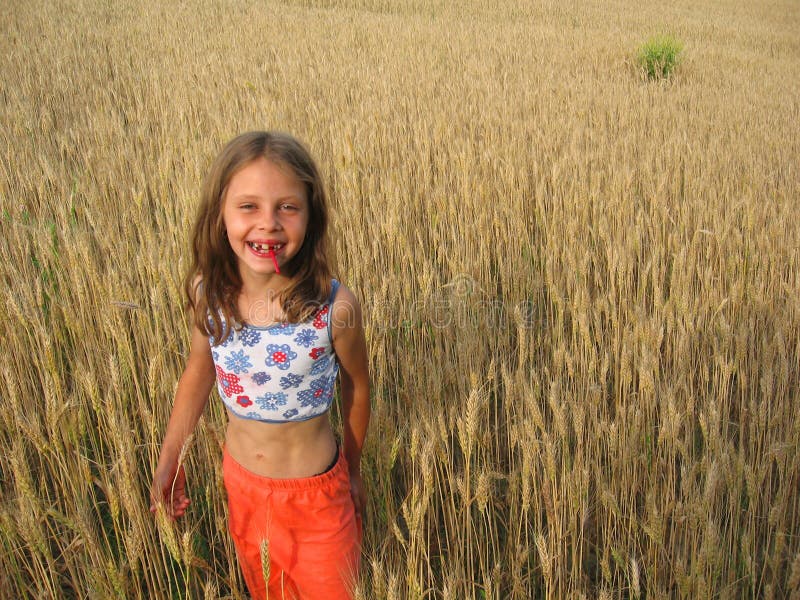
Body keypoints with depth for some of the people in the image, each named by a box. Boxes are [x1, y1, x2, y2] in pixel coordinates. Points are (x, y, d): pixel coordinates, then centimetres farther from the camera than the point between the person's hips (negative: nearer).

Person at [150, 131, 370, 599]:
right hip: (240, 482, 4)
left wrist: (353, 471, 5)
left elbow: (356, 387, -9)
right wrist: (168, 462, 8)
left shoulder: (335, 306, -27)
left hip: (316, 492, -3)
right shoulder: (208, 292, -17)